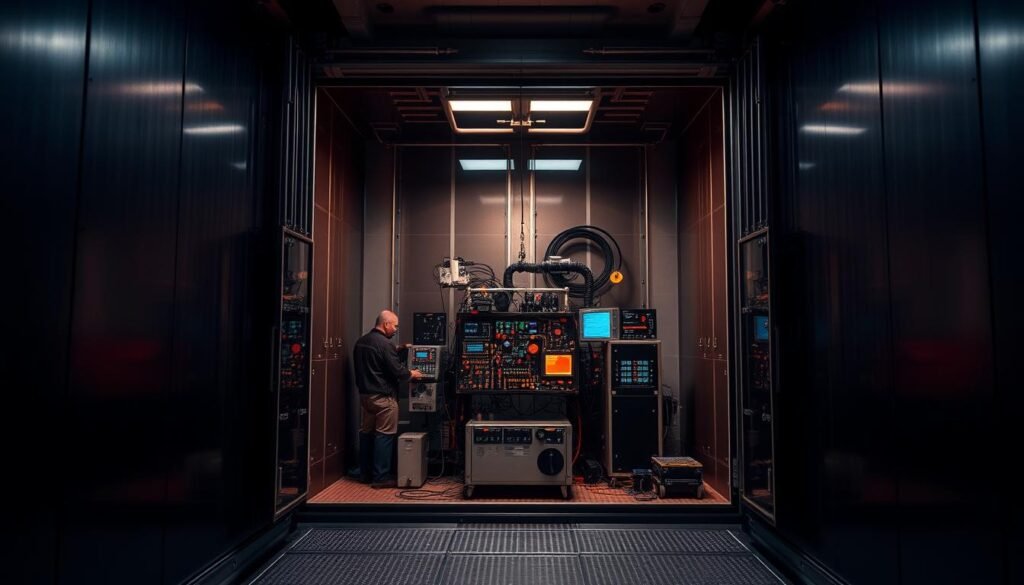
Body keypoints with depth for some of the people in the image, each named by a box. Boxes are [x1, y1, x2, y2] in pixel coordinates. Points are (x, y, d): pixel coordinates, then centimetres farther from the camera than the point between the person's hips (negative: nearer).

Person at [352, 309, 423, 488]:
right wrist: (411, 374, 1)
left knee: (366, 433, 14)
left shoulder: (361, 341, 9)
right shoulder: (385, 344, -18)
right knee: (384, 435, -3)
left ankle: (365, 473, 22)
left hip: (365, 394, 9)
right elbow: (397, 371, -18)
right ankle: (381, 477, 0)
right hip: (383, 396, -9)